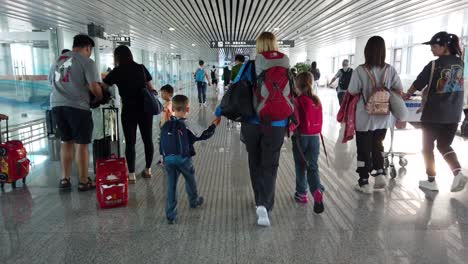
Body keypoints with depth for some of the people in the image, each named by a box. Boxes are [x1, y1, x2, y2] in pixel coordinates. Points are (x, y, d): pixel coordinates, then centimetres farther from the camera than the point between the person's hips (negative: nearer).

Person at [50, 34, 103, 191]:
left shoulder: (58, 60, 19)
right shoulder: (86, 61, -3)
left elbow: (52, 82, 27)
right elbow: (94, 87, -11)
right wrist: (99, 98, 8)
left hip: (57, 105, 7)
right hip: (77, 106, -6)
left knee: (66, 141, 17)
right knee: (81, 144, 3)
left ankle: (65, 179, 19)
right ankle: (84, 182, 11)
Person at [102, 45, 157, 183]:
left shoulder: (117, 72, -3)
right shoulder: (141, 68, 5)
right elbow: (151, 88, 7)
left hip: (129, 110, -3)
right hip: (145, 108, 3)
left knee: (130, 142, 5)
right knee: (148, 140, 11)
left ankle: (131, 174, 8)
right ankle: (148, 169, 22)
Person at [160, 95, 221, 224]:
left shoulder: (166, 125, 3)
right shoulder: (188, 126, -11)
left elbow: (162, 144, 10)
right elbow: (203, 135, -4)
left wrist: (164, 157, 22)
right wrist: (214, 125, 9)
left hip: (168, 159, 3)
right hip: (184, 159, -3)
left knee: (171, 186, 5)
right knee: (190, 180, 23)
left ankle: (171, 215, 5)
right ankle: (194, 201, 46)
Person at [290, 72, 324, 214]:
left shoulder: (298, 101, -12)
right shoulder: (317, 100, 4)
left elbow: (296, 121, -16)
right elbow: (320, 120, 9)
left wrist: (289, 128, 0)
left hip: (301, 137, -3)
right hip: (315, 137, 3)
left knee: (301, 167, 12)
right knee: (313, 166, 5)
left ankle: (301, 194, 24)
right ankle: (317, 191, -15)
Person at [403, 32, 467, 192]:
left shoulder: (434, 65, -13)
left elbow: (417, 85, -4)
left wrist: (406, 96, 16)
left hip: (434, 113, -5)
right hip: (454, 114, 5)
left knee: (428, 147, 10)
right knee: (444, 145, 18)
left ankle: (431, 181, 14)